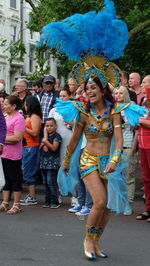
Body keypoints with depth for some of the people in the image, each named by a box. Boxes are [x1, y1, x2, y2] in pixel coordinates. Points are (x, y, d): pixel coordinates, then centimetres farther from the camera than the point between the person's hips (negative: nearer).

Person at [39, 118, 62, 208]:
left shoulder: (57, 136, -5)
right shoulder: (45, 136, 16)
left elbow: (54, 148, -14)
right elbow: (40, 147, 17)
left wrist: (46, 142, -24)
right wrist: (43, 145, -4)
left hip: (53, 163, -7)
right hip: (44, 162, 7)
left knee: (51, 182, -11)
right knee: (46, 182, 9)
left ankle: (55, 202, -6)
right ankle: (48, 201, 15)